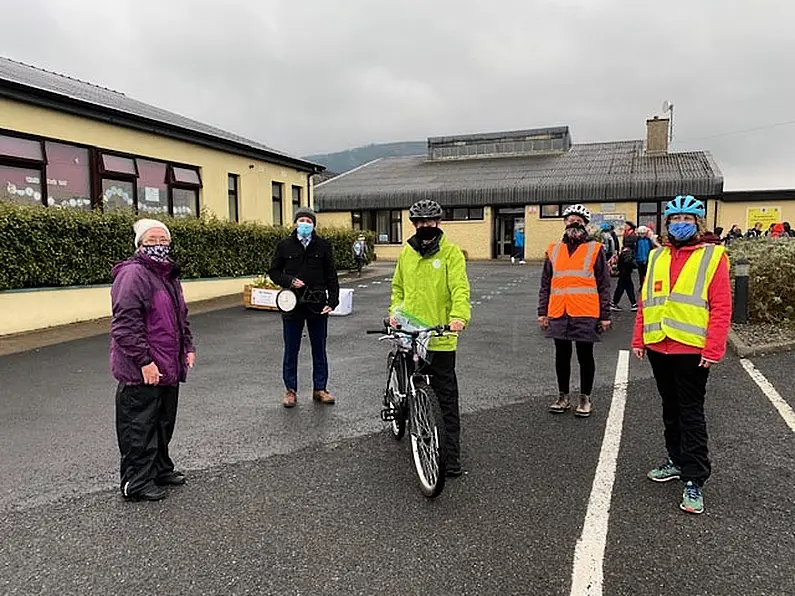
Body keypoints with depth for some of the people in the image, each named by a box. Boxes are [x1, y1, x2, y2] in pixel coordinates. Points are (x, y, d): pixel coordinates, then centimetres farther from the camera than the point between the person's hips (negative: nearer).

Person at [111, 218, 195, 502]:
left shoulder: (169, 275, 15)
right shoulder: (133, 274, -15)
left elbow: (181, 317, 25)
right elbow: (125, 324, -22)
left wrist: (188, 348, 18)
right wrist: (144, 361, -23)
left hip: (168, 367, 10)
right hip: (142, 372, -9)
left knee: (164, 422, 20)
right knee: (139, 427, 1)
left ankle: (160, 469, 35)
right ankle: (136, 483, 14)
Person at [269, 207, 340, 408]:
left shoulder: (323, 245, 3)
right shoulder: (284, 245, 3)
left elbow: (331, 275, 4)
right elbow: (273, 271, 8)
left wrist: (332, 301, -5)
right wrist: (289, 281, -10)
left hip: (318, 305, 1)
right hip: (292, 304, 0)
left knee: (319, 349, 10)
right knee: (291, 351, 7)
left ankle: (320, 389, 22)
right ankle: (290, 391, 19)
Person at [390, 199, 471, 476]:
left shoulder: (451, 252, -4)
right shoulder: (406, 252, 11)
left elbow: (460, 288, -14)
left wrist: (459, 316, -32)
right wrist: (395, 310, 4)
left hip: (440, 338, -5)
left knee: (446, 399, 2)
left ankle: (452, 456, 11)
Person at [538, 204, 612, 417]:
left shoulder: (595, 250, 2)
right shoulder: (553, 250, 11)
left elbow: (604, 285, 1)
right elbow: (545, 285, 14)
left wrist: (605, 316, -2)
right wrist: (543, 312, 9)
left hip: (586, 314, -3)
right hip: (559, 314, 3)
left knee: (585, 356, 7)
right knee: (562, 356, 12)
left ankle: (585, 399, 20)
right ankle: (563, 397, 25)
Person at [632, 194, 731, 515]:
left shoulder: (713, 256, -4)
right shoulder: (657, 257, 11)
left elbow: (721, 308, -9)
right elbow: (645, 301, 13)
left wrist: (713, 350, -14)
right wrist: (639, 339, 10)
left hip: (692, 350, -5)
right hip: (658, 347, 5)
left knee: (691, 413, 0)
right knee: (670, 408, 17)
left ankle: (694, 480, 8)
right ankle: (677, 460, 33)